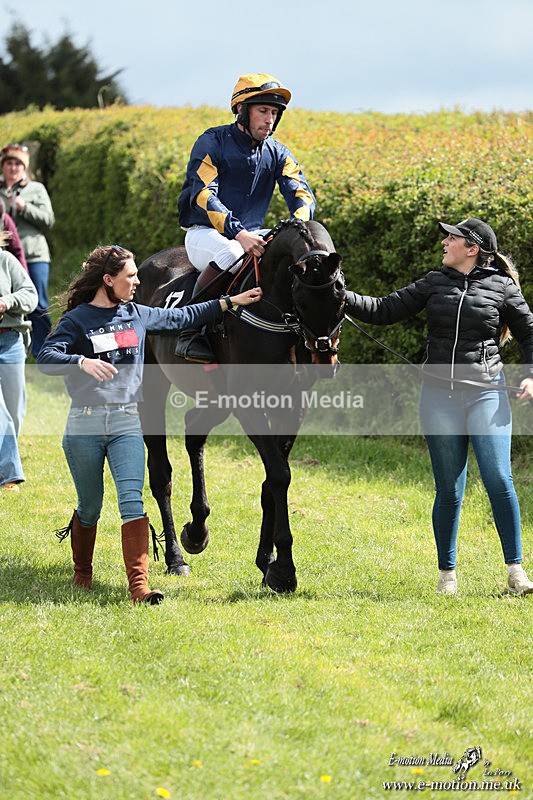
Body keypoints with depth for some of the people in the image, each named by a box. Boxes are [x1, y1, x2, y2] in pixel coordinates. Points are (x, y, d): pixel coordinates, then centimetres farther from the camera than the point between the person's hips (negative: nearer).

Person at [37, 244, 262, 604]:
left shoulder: (138, 315, 11)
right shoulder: (76, 320, -4)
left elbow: (183, 317, 21)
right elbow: (46, 358, -16)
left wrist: (231, 302, 20)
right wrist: (83, 362, -33)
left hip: (127, 422, 3)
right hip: (84, 425, -3)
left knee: (132, 500, -13)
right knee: (90, 506, 9)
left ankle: (139, 584, -20)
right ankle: (82, 571, 35)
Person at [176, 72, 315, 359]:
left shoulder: (278, 153, 8)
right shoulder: (212, 142, -9)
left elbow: (302, 195, -4)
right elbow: (203, 196, -21)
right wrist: (238, 233, -37)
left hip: (251, 235, 6)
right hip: (205, 233, -6)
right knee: (229, 253, -40)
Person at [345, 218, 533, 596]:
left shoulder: (502, 288, 2)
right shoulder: (434, 283, 9)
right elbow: (384, 310, 8)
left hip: (486, 393, -2)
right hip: (439, 394, 2)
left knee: (498, 480, -10)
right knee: (449, 490, 5)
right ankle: (447, 573, 14)